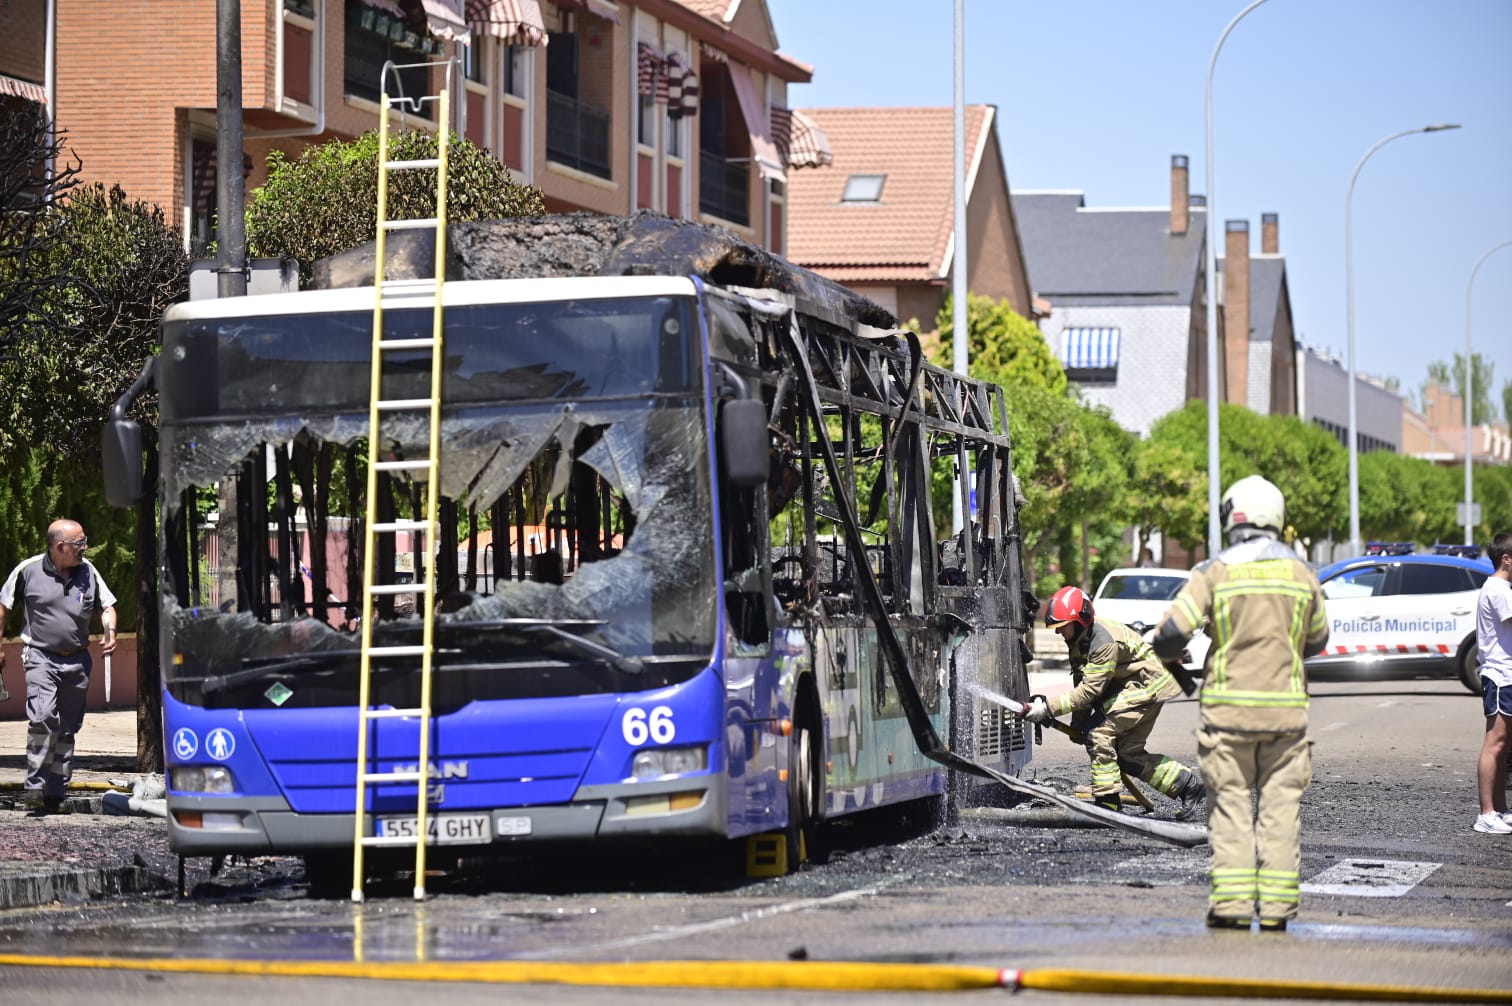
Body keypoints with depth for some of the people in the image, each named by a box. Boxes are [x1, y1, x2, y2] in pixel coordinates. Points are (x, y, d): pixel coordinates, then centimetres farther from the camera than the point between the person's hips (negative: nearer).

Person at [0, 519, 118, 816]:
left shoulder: (88, 571, 2)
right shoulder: (28, 570, -7)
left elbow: (106, 605, 14)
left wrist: (110, 632, -7)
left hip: (77, 660, 4)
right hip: (41, 656, -4)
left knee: (67, 729, 7)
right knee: (43, 719, -22)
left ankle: (55, 794, 15)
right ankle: (35, 788, -16)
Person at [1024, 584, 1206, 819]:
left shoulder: (1104, 641, -29)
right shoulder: (1079, 639, 1)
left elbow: (1090, 690, -30)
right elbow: (1082, 683, 9)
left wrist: (1048, 709, -31)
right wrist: (1079, 722, 1)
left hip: (1146, 686, -10)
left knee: (1100, 734, -18)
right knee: (1129, 753, 7)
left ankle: (1107, 804, -14)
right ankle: (1188, 784, 15)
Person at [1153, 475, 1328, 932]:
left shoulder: (1215, 572, -6)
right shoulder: (1301, 573, 4)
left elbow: (1170, 634, -11)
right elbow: (1317, 641, 16)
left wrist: (1169, 650, 12)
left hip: (1230, 706, -2)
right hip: (1286, 706, 2)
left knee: (1230, 804, 4)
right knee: (1281, 805, 6)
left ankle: (1232, 903, 0)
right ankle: (1276, 907, 5)